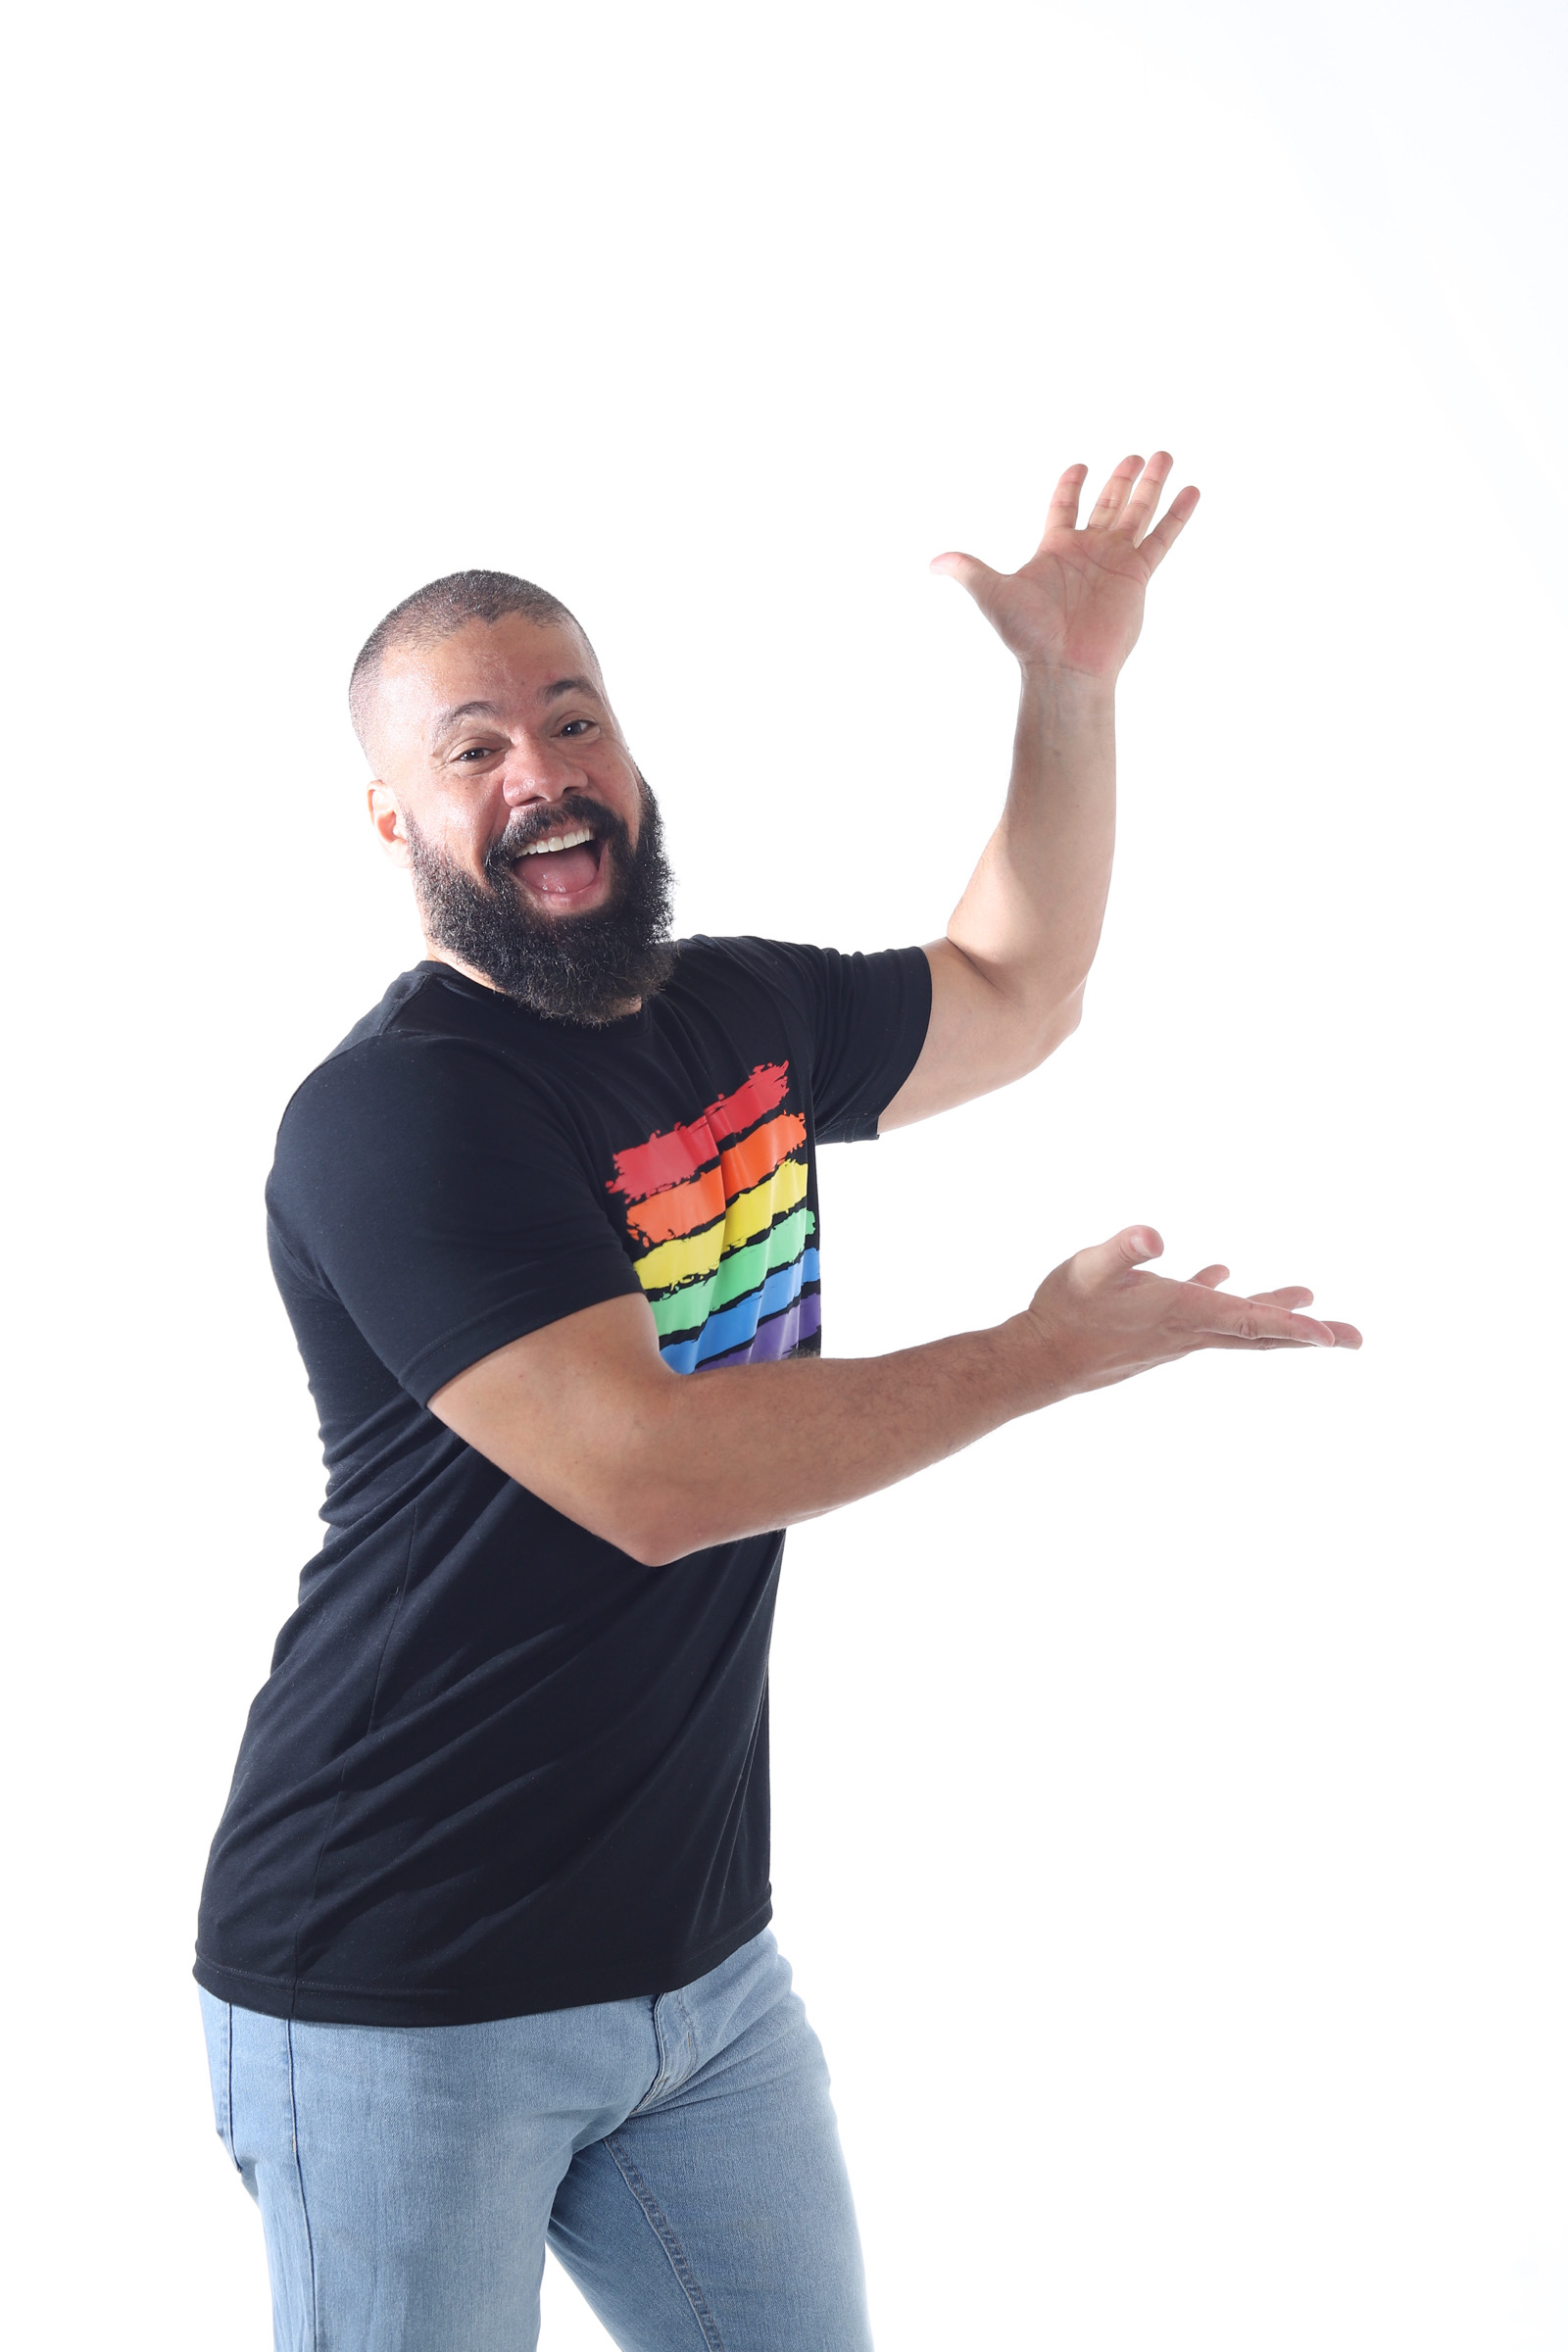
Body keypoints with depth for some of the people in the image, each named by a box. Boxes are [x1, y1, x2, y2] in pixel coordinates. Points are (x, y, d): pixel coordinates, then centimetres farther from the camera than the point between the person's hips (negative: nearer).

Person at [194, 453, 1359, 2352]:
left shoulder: (746, 1014, 6)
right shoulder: (385, 1118, -19)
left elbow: (1012, 997, 25)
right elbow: (645, 1471, -27)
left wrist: (1072, 680, 13)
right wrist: (1052, 1354, -18)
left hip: (701, 1958, 7)